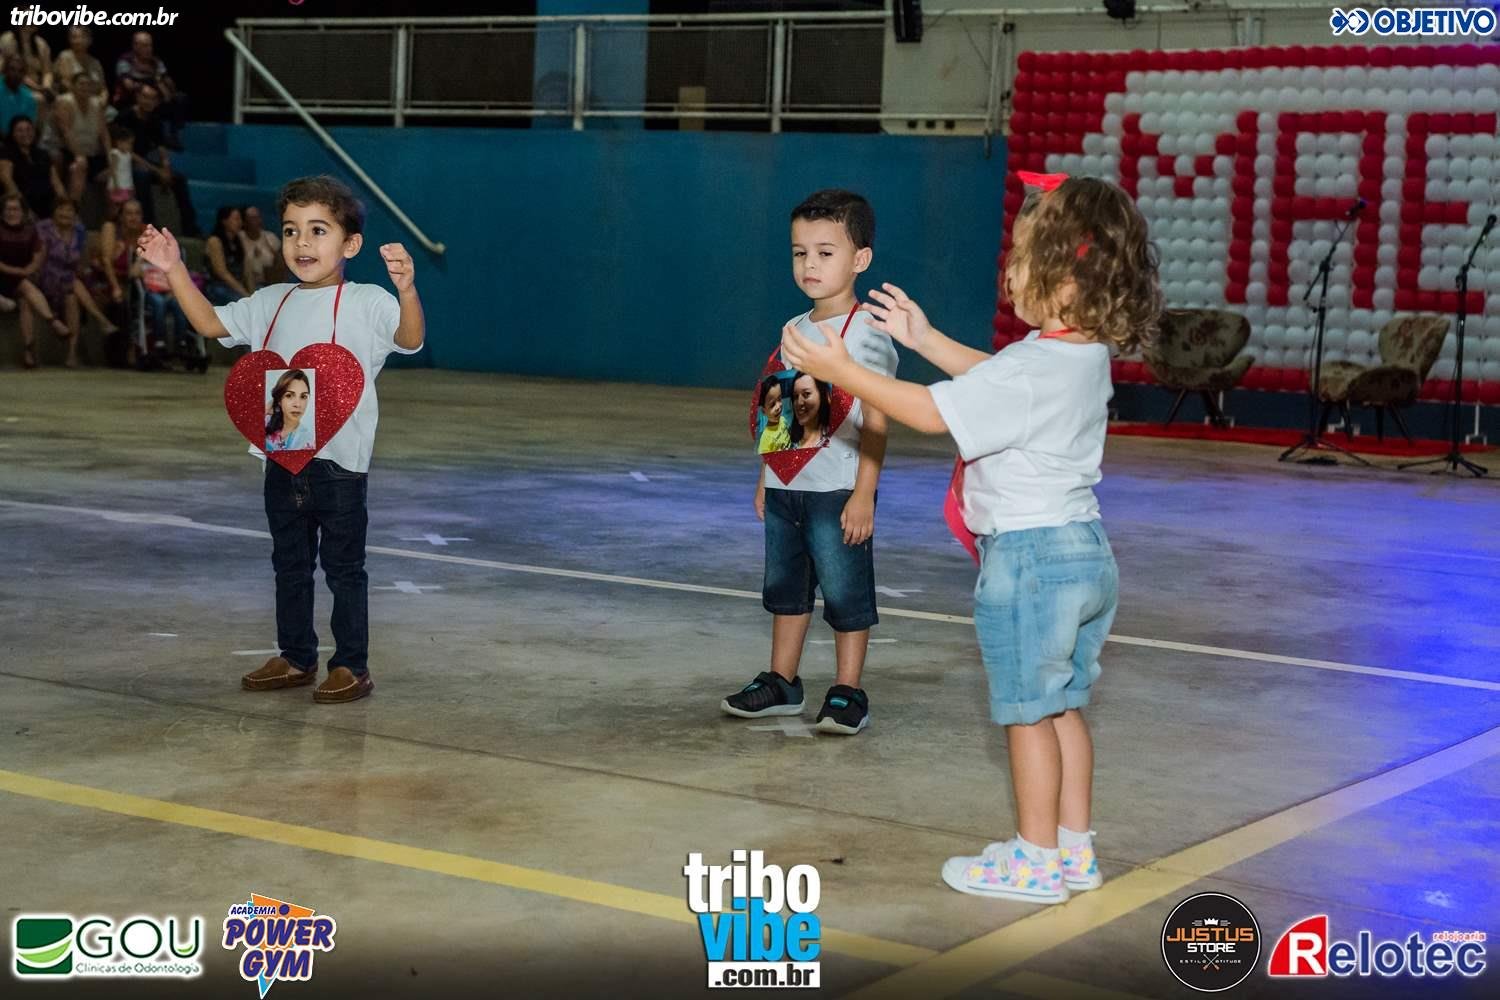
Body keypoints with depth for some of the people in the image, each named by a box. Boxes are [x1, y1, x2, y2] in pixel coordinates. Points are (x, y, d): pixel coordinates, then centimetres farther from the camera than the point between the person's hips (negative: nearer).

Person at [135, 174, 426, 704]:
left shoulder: (367, 303, -10)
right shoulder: (270, 304, 10)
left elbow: (410, 339, -25)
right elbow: (210, 322, 17)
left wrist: (407, 290, -44)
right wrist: (174, 270, 7)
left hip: (339, 461, -6)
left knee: (343, 567, 2)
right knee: (289, 564, 16)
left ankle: (352, 666, 12)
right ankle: (296, 657, 28)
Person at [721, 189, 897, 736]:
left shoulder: (867, 334, -12)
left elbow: (876, 422, -14)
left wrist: (864, 494, -18)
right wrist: (767, 477, 17)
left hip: (837, 492, -7)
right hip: (786, 489, 8)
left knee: (845, 594, 2)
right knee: (784, 588, 16)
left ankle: (848, 693, 12)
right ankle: (781, 683, 28)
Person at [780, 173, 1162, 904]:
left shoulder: (1031, 371, -25)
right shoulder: (1086, 354, 5)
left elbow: (931, 412, -23)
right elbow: (992, 379, 21)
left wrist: (839, 371, -16)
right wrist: (926, 340, 25)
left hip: (1028, 556, -9)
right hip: (1083, 548, 9)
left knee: (1027, 713, 3)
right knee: (1061, 707, 17)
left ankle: (1034, 860, 14)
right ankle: (1075, 849, 26)